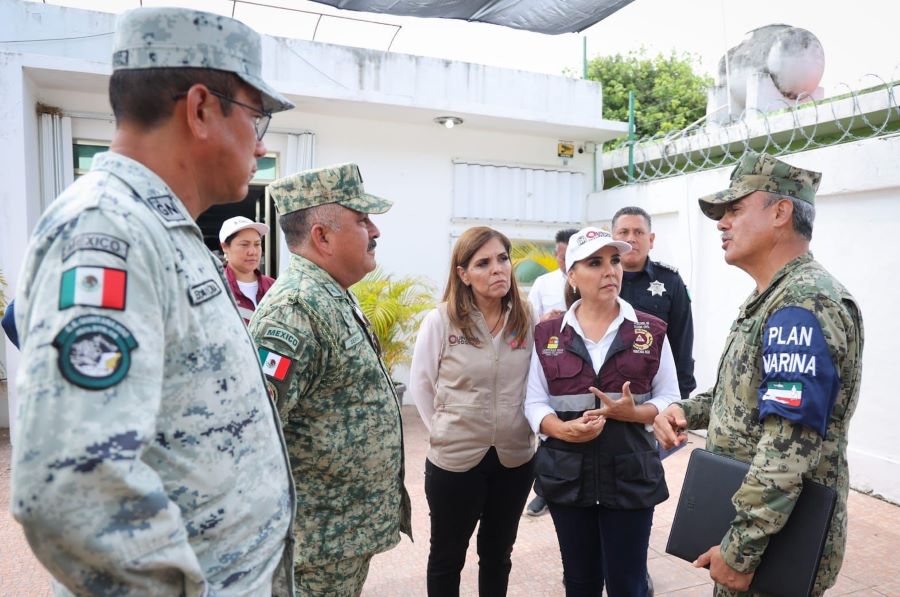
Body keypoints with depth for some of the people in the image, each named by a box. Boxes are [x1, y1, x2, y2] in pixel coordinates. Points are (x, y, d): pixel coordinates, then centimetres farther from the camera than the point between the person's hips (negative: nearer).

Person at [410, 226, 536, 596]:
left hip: (516, 458, 3)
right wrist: (443, 431, -4)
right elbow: (420, 384, -3)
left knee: (497, 554, 22)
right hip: (454, 459, -2)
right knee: (447, 557, 18)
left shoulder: (527, 320, -3)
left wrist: (523, 428, -2)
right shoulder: (440, 320, -12)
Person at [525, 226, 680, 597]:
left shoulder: (651, 331, 0)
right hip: (567, 474, 1)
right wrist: (563, 429, -18)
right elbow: (535, 402, 2)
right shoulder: (548, 334, 2)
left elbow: (669, 398, 3)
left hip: (631, 475, -1)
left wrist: (633, 413, -17)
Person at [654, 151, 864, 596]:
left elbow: (788, 449, -29)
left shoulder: (803, 304, -23)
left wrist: (740, 550, -25)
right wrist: (688, 411, 1)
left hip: (778, 546, -9)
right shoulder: (773, 298, 9)